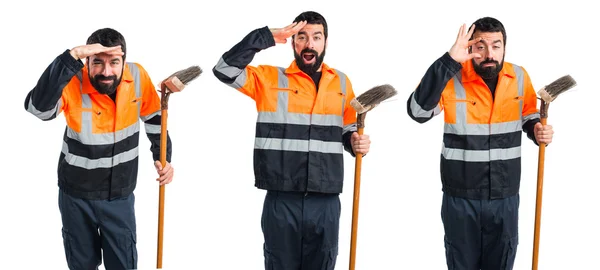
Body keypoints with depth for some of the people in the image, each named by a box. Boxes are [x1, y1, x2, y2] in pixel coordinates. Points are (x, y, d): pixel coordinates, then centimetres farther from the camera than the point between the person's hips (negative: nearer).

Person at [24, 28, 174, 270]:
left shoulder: (137, 76, -14)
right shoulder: (72, 85, -24)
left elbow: (153, 117, 5)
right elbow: (37, 107, -46)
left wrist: (162, 158, -1)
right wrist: (72, 57, -50)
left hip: (120, 195, 2)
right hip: (77, 195, -2)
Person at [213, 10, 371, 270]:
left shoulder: (341, 82, 11)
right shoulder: (269, 78, 2)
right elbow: (225, 70, -11)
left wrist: (356, 142, -1)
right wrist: (265, 38, -12)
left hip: (326, 201, 3)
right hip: (281, 199, -2)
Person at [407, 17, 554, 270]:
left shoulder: (520, 77, -2)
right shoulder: (452, 79, -13)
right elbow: (417, 111, -29)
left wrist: (537, 129, -9)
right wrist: (449, 61, -34)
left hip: (505, 195, 3)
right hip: (461, 195, -2)